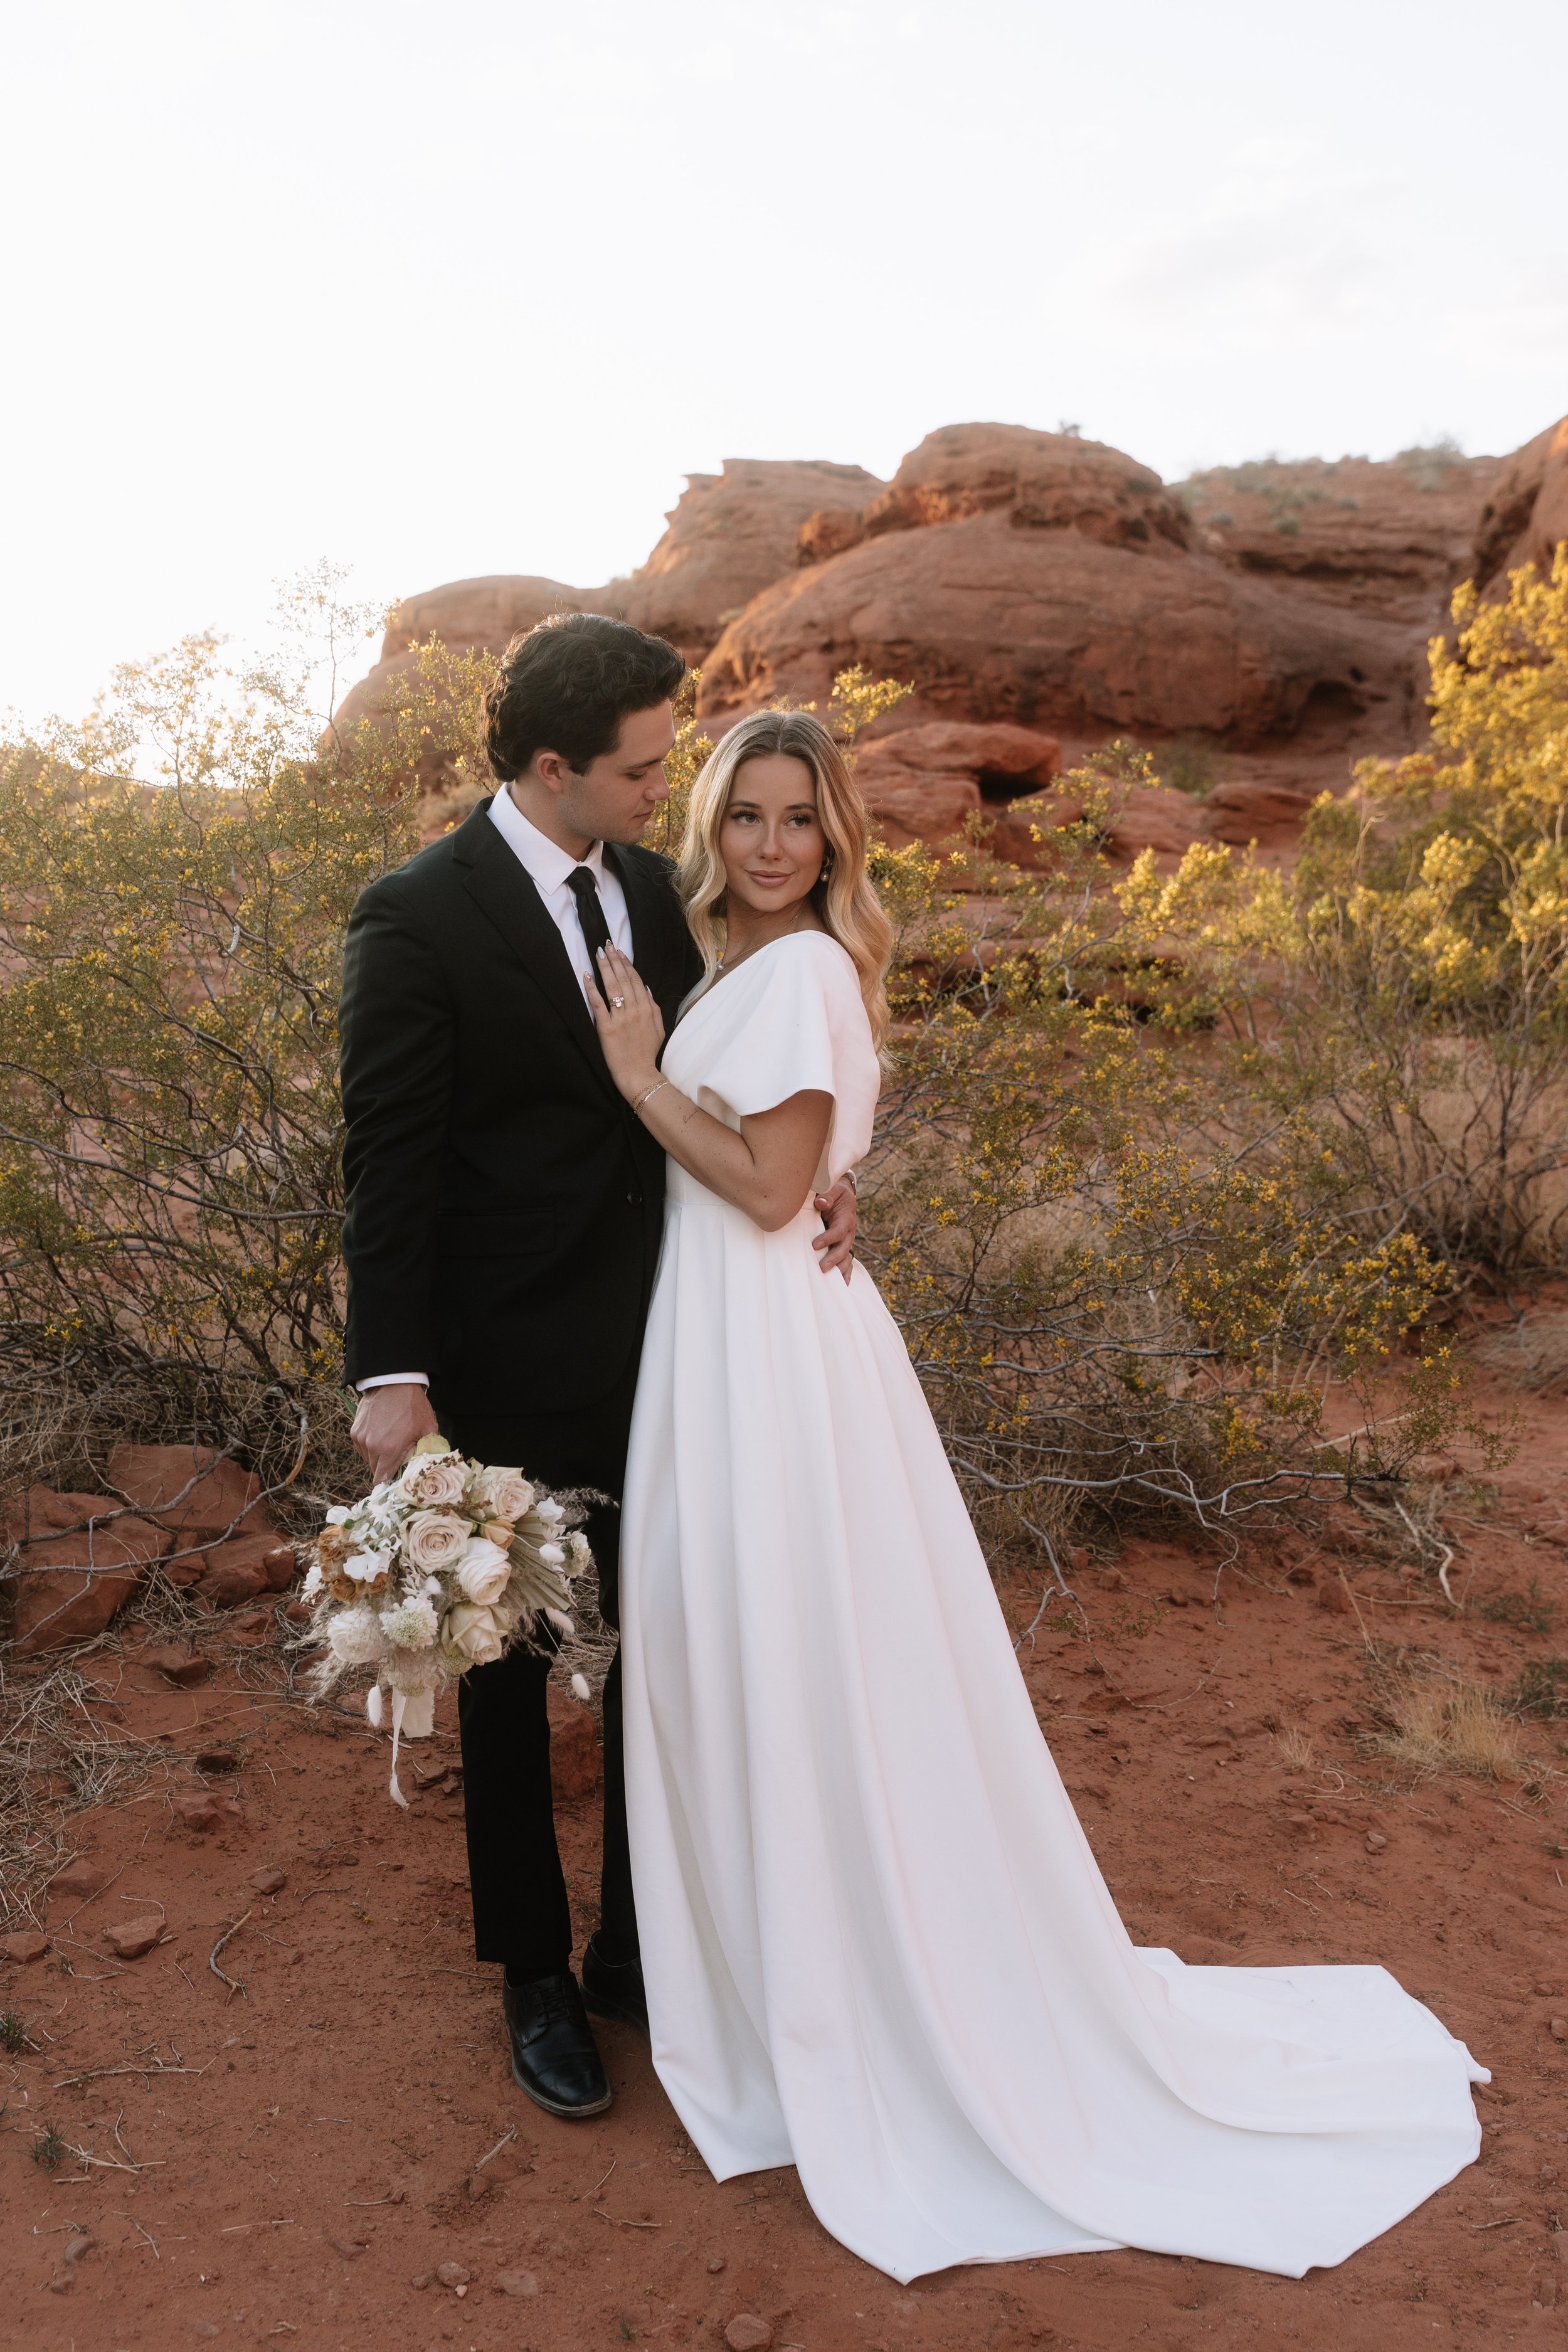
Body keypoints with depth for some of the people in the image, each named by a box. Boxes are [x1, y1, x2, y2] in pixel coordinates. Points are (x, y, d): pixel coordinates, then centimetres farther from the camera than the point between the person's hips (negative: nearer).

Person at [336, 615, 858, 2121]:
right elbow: (388, 1163, -14)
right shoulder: (418, 917, -14)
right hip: (514, 1372, -5)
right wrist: (391, 1378, -18)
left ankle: (642, 1955, 37)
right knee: (511, 1668, 14)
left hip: (661, 1347, 6)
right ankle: (535, 1975, 35)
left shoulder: (647, 885, 4)